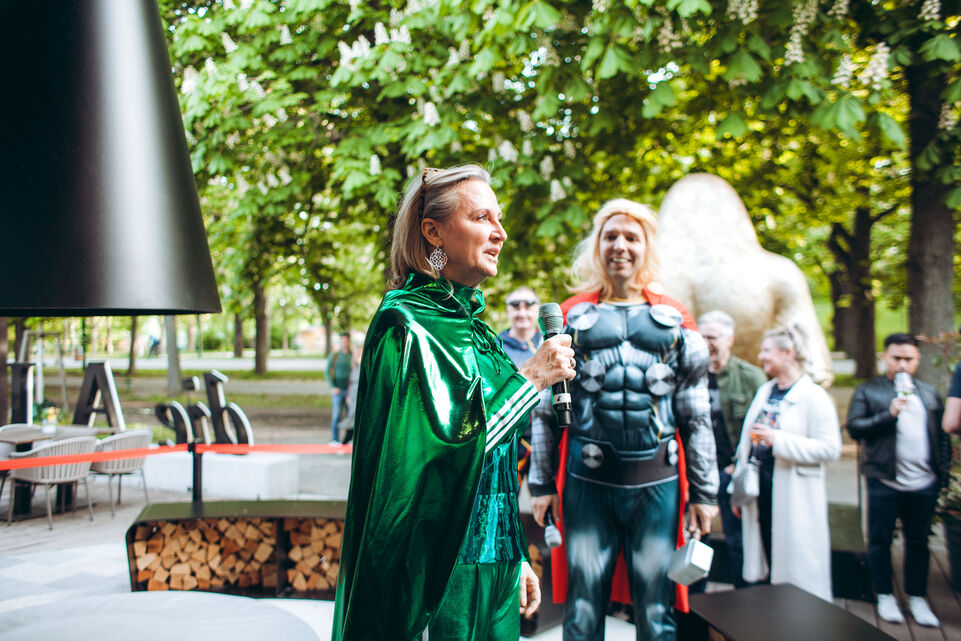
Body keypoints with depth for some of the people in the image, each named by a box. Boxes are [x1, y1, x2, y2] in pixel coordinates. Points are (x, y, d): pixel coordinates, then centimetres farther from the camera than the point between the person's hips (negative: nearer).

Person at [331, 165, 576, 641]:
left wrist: (515, 558, 16)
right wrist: (531, 378, -16)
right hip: (436, 571, -7)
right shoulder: (407, 325, -14)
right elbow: (446, 445, -25)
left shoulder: (470, 324, 10)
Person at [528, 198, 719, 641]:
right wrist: (541, 482, 2)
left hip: (657, 483, 1)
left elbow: (697, 416, 8)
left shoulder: (675, 320, 9)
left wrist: (704, 491, 5)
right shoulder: (571, 317, 7)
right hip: (586, 483, 0)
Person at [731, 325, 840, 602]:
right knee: (765, 565, 13)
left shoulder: (813, 397, -9)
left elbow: (830, 448, -18)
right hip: (760, 493, 7)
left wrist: (777, 440, -22)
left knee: (798, 573, -1)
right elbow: (746, 443, 17)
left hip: (794, 501, -7)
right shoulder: (764, 392, 13)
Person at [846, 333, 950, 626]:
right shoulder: (867, 391, 0)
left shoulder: (929, 393, 12)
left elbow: (942, 435, 14)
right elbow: (854, 427, -11)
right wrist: (889, 414, -21)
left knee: (918, 541, 12)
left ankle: (917, 597, 25)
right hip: (885, 482, -3)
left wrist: (944, 471, 6)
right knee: (880, 540, 6)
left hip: (925, 484, 3)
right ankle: (884, 595, 21)